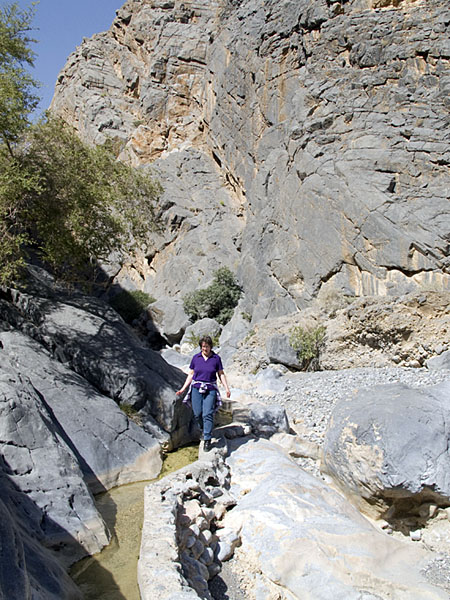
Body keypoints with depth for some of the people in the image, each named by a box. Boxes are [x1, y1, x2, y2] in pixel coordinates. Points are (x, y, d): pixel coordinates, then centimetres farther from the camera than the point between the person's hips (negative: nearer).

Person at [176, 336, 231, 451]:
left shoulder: (216, 358, 2)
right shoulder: (195, 358, 5)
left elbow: (221, 374, 7)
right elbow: (191, 374, 10)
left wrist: (227, 388, -4)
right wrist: (183, 389, 5)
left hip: (210, 390, -2)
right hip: (196, 389, 2)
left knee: (208, 414, -10)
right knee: (197, 414, 0)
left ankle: (207, 440, -1)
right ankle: (202, 430, 29)